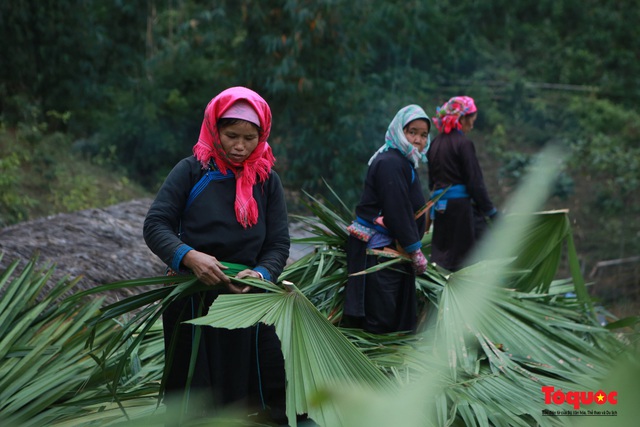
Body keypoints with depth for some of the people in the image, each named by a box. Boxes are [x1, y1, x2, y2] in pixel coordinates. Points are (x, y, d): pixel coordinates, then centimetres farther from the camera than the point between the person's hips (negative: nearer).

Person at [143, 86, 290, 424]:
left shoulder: (267, 180, 4)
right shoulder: (192, 171, -3)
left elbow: (279, 244, 2)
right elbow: (155, 225, -7)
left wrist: (261, 274, -19)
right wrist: (189, 256, -26)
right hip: (192, 301, -2)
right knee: (195, 399, 6)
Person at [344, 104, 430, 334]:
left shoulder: (405, 162, 17)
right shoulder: (390, 163, -16)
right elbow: (397, 212, -20)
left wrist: (415, 250, 11)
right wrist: (415, 252, -14)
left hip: (391, 249, 10)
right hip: (376, 252, -10)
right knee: (381, 319, -7)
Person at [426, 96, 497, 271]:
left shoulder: (435, 143, 12)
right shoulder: (463, 143, -10)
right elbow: (475, 183, -12)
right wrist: (491, 211, -6)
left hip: (440, 208, 8)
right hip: (461, 206, -8)